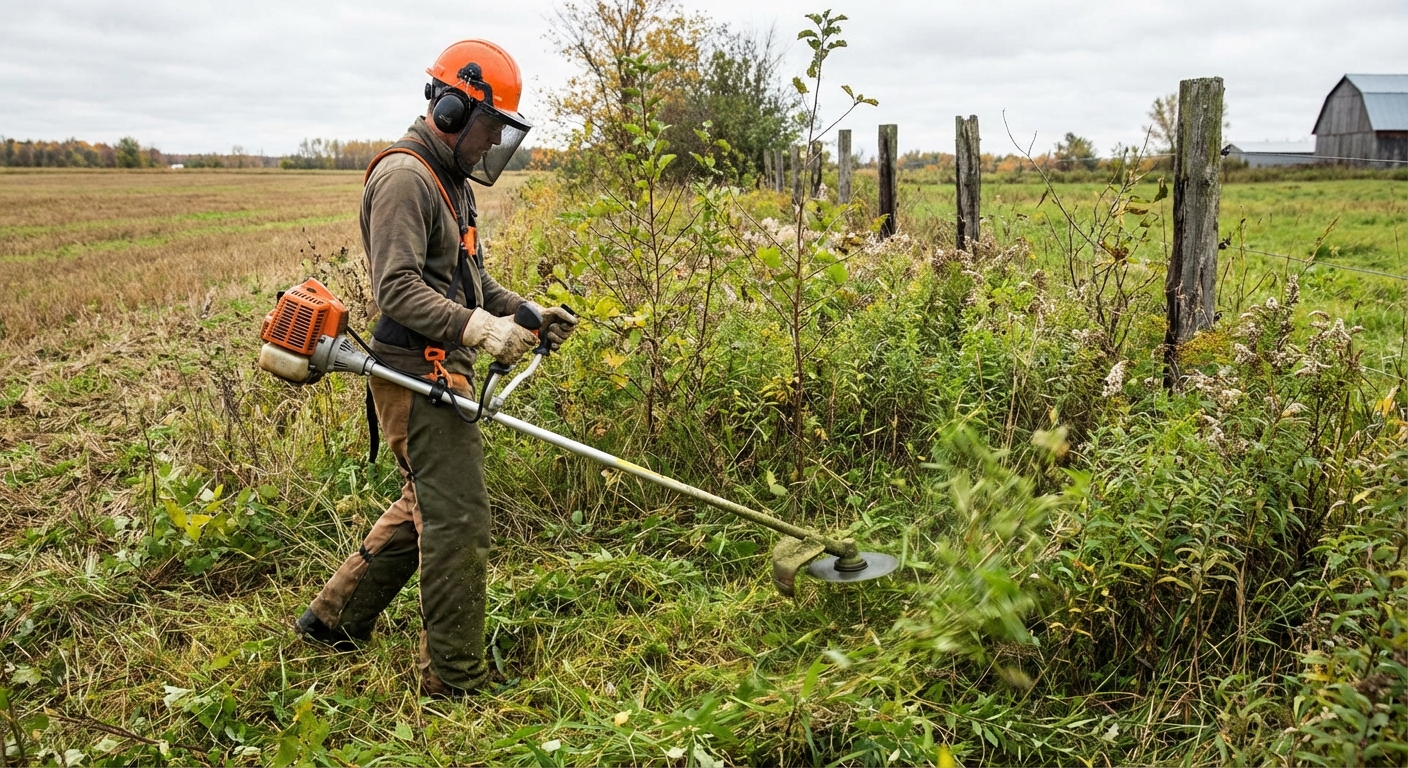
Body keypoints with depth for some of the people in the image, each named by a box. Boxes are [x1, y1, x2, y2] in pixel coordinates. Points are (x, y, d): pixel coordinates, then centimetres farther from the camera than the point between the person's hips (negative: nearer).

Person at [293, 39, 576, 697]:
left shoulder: (448, 179, 20)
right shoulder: (405, 177, -14)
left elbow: (468, 280, 24)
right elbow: (398, 289, -23)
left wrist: (527, 312, 9)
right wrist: (480, 328, -32)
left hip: (440, 374, 11)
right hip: (418, 374, -11)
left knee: (426, 507, 20)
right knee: (458, 519, -7)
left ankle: (333, 619, 33)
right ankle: (455, 683, 4)